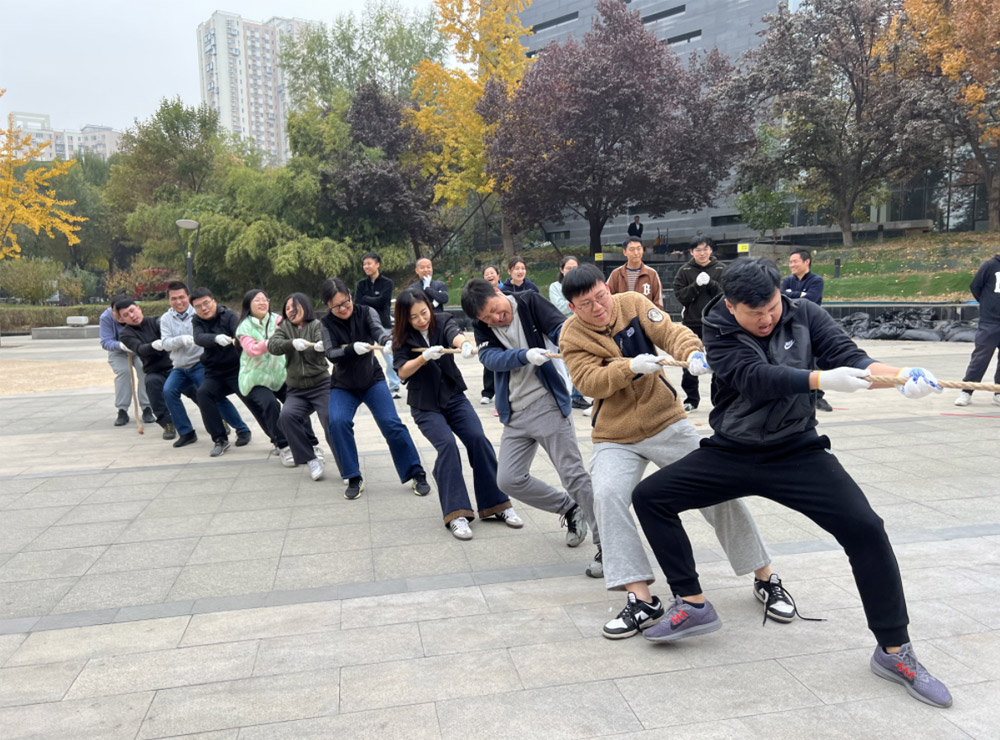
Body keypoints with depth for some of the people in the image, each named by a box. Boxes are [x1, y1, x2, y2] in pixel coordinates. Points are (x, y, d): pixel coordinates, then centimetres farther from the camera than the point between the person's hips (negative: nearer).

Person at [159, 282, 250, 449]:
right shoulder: (166, 319, 6)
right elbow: (165, 343, -8)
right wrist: (181, 339, -27)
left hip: (200, 364, -4)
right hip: (180, 368, 5)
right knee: (168, 391, -16)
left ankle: (242, 429, -2)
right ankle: (186, 433, -2)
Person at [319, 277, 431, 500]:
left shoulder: (366, 313, -9)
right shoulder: (327, 323, -6)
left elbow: (378, 330, -28)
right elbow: (330, 354, -18)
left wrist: (387, 341, -52)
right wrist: (352, 348, -38)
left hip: (372, 380, -1)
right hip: (343, 386, 1)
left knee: (391, 423, -15)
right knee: (338, 422, -23)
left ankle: (416, 474, 0)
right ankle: (354, 479, -7)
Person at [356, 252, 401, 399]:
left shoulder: (387, 283, -1)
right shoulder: (361, 284, 8)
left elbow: (381, 301, -14)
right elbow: (358, 304, -3)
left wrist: (366, 299, -5)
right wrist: (374, 302, -15)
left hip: (384, 325, -2)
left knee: (390, 358, -1)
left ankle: (394, 387, 11)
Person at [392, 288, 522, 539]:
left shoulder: (442, 322, -6)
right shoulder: (401, 338, -4)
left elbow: (455, 335, -28)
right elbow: (403, 372, -15)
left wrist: (465, 343, -53)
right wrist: (424, 356, -33)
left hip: (454, 397, 1)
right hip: (425, 406, -1)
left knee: (478, 439, -17)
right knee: (447, 445, -24)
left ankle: (496, 503, -5)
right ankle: (455, 513, -20)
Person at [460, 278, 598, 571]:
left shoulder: (528, 302, -3)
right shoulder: (483, 329, 5)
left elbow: (560, 328, -14)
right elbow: (493, 359, -13)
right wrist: (526, 355, -32)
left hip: (548, 404, -5)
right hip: (515, 414, 5)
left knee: (573, 474, -6)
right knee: (509, 479, 3)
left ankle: (606, 544, 7)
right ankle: (569, 508, 24)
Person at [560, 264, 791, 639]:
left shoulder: (633, 303, -4)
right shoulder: (572, 336, -6)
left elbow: (671, 331, -16)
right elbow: (589, 381, -19)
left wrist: (692, 353, -37)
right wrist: (629, 367, -34)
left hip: (667, 424, 1)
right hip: (615, 438, -1)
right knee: (607, 495, -26)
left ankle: (765, 579, 19)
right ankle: (641, 600, -19)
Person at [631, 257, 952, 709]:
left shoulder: (804, 316, -5)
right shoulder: (719, 332, -12)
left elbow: (847, 357, -15)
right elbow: (757, 378, -27)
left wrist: (903, 375, -35)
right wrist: (822, 380, -41)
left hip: (796, 452, 0)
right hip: (730, 453, 1)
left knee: (866, 528, -17)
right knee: (649, 497, -9)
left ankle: (894, 652, 2)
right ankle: (692, 605, 2)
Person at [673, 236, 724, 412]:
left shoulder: (720, 269, 1)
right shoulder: (685, 270, 1)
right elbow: (681, 296, -4)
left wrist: (710, 283, -19)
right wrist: (697, 285, -18)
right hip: (691, 323, 1)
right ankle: (691, 399, 19)